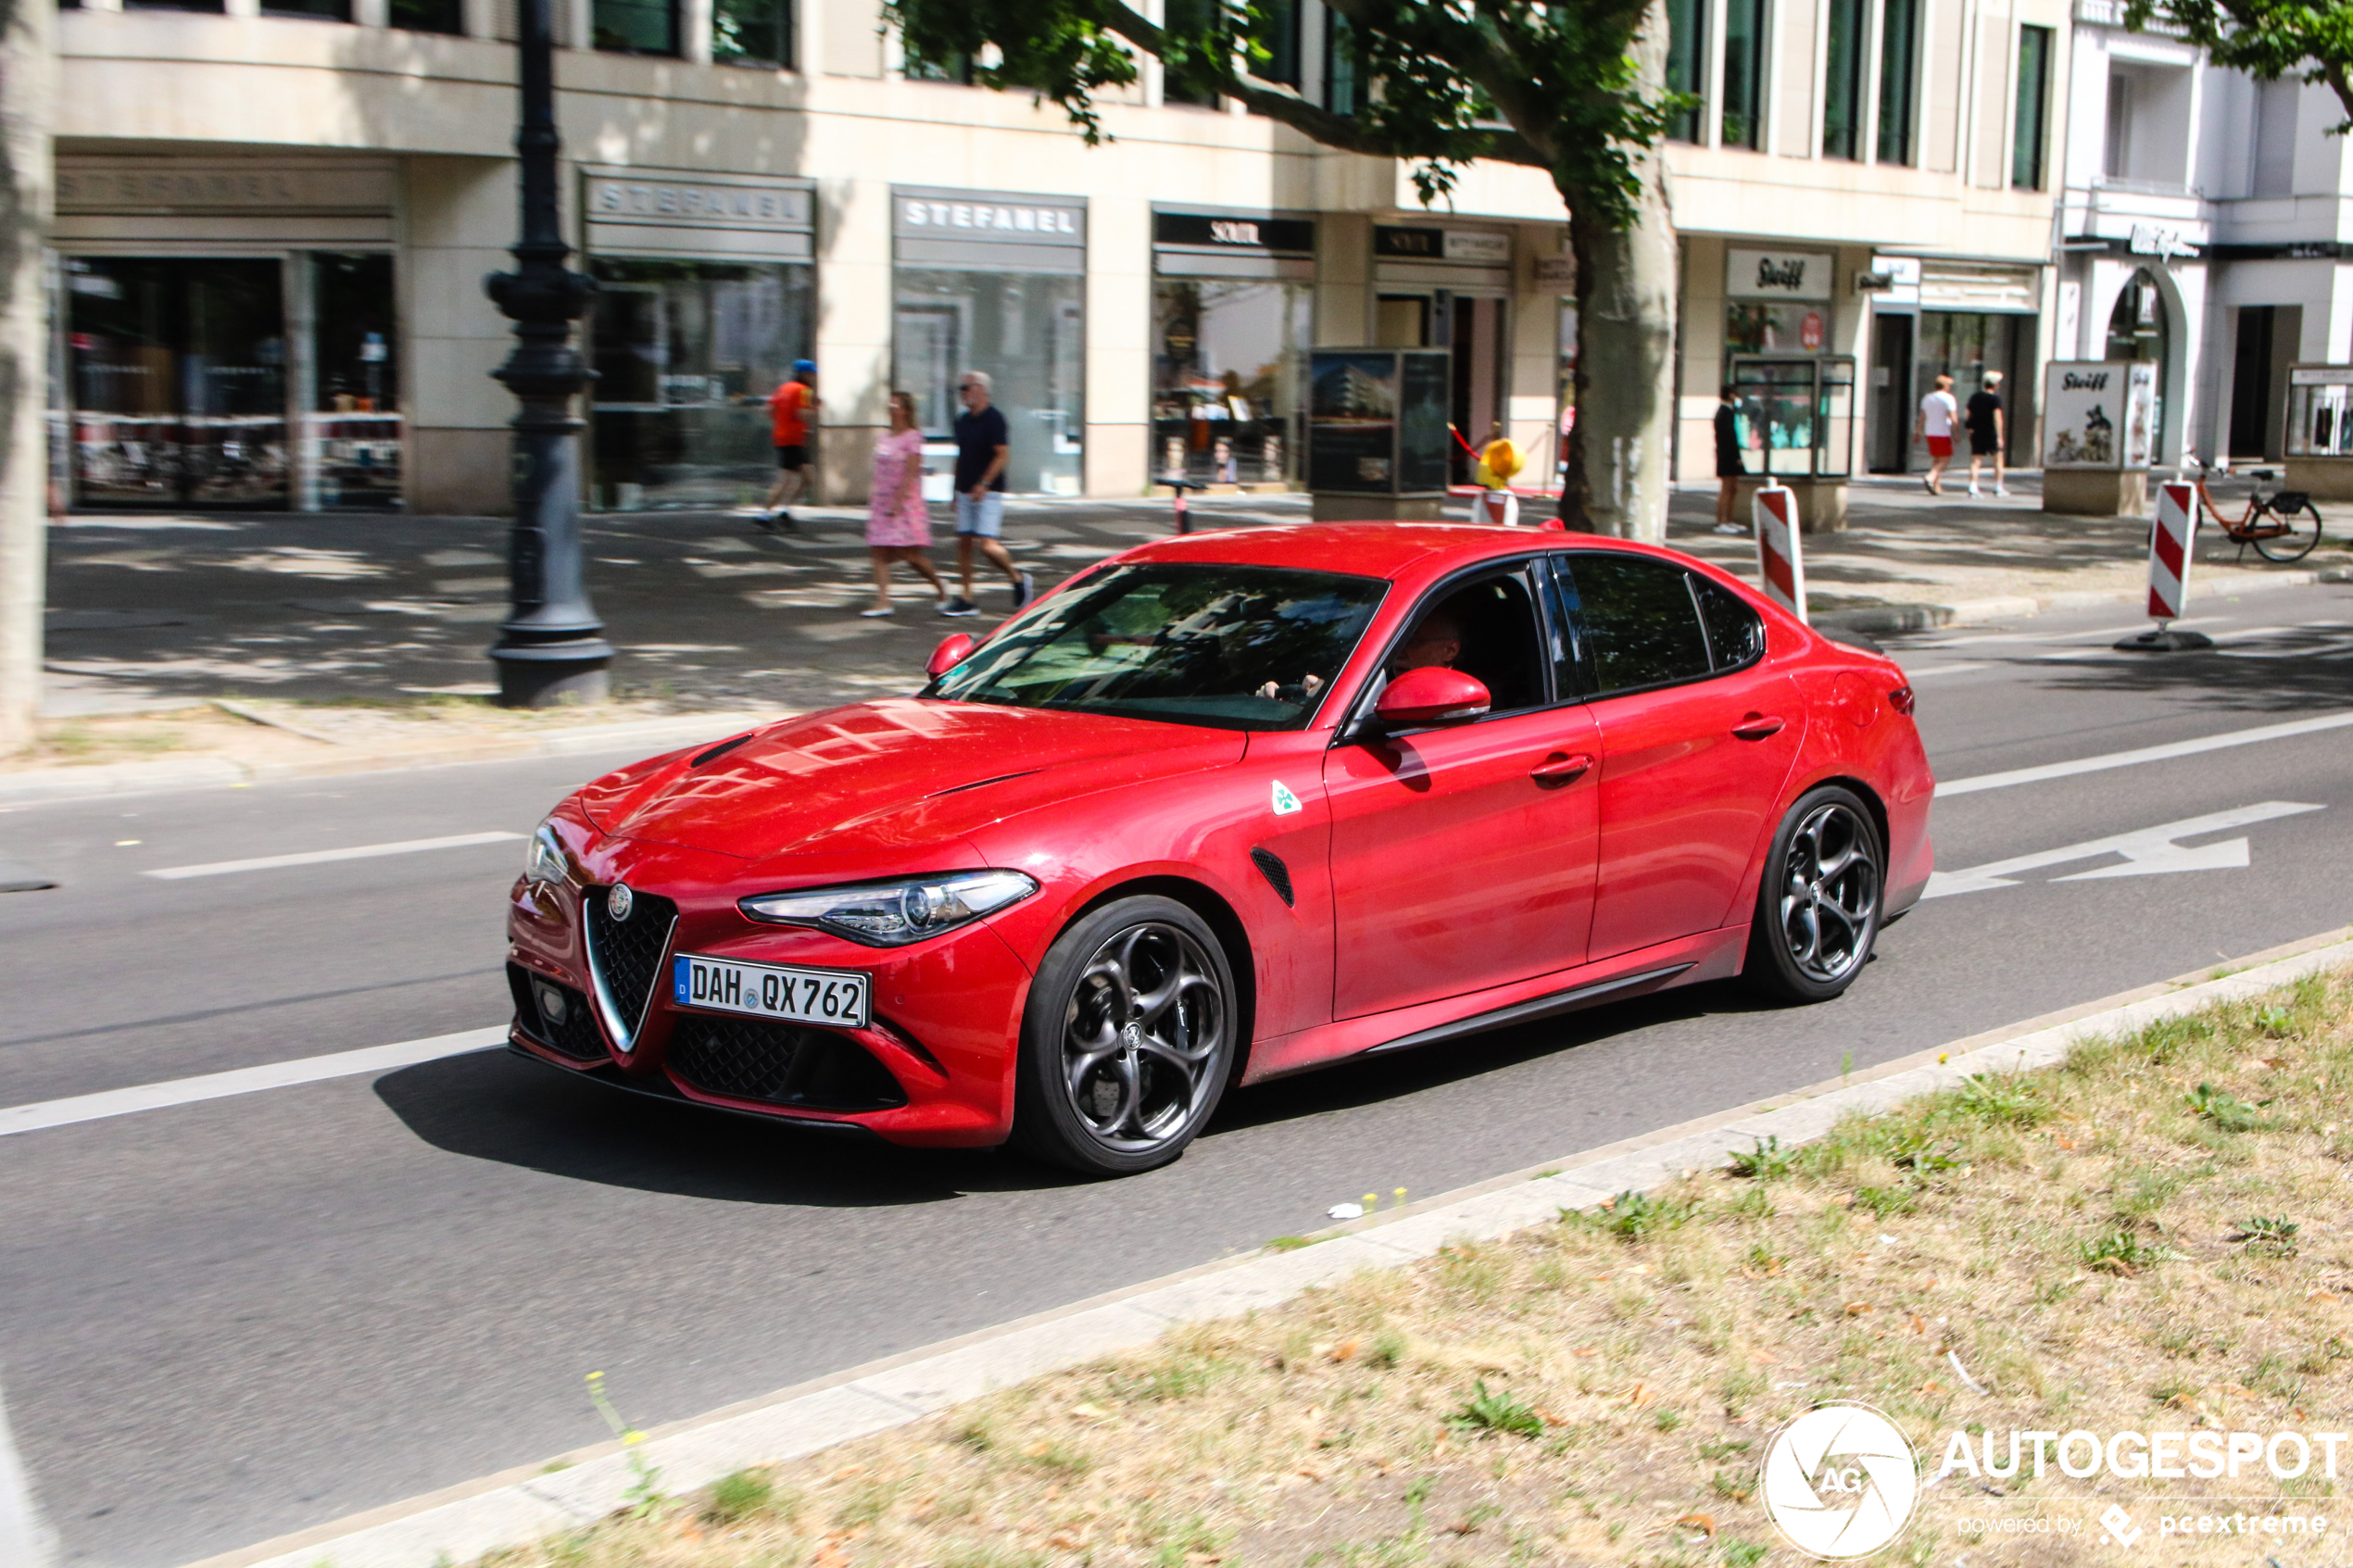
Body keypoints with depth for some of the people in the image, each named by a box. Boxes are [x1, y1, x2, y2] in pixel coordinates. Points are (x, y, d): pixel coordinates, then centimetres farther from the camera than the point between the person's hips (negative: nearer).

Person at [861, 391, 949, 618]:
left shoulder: (912, 437, -8)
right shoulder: (885, 437, 14)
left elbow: (911, 473, -15)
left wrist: (898, 501, -21)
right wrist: (876, 500, 18)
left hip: (905, 503, -7)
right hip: (883, 501, 7)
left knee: (909, 553, -7)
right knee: (879, 552, -3)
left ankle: (939, 586, 15)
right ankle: (883, 601, -5)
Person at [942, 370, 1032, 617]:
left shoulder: (994, 419, -10)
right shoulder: (962, 421, 14)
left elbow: (1003, 455, -16)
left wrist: (983, 484, -23)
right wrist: (956, 491, 19)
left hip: (988, 493, -8)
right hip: (965, 492, 8)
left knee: (987, 544, -14)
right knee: (963, 541, 3)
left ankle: (1017, 578, 10)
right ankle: (966, 599, 6)